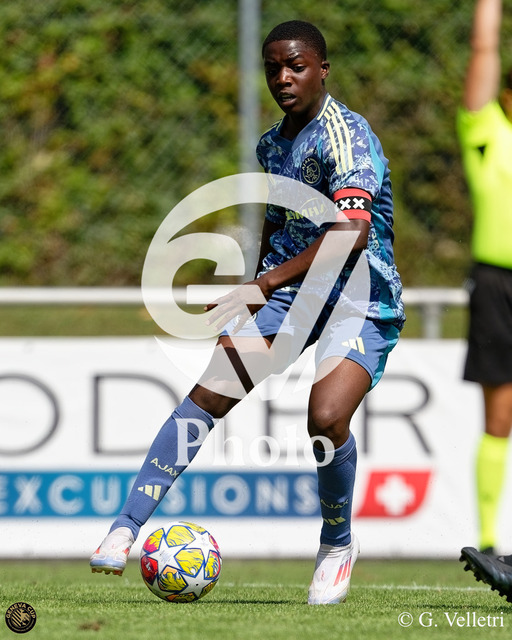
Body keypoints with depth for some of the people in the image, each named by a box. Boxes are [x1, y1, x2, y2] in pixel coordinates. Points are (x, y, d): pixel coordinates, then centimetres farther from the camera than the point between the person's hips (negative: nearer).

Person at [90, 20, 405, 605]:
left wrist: (267, 281, -32)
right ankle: (125, 528, -12)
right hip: (286, 291, 7)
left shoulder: (343, 134, -16)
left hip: (359, 300, -7)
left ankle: (338, 547, 0)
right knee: (208, 393, -12)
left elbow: (352, 230, -29)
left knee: (325, 418, -27)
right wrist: (257, 290, 27)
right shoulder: (272, 144, 11)